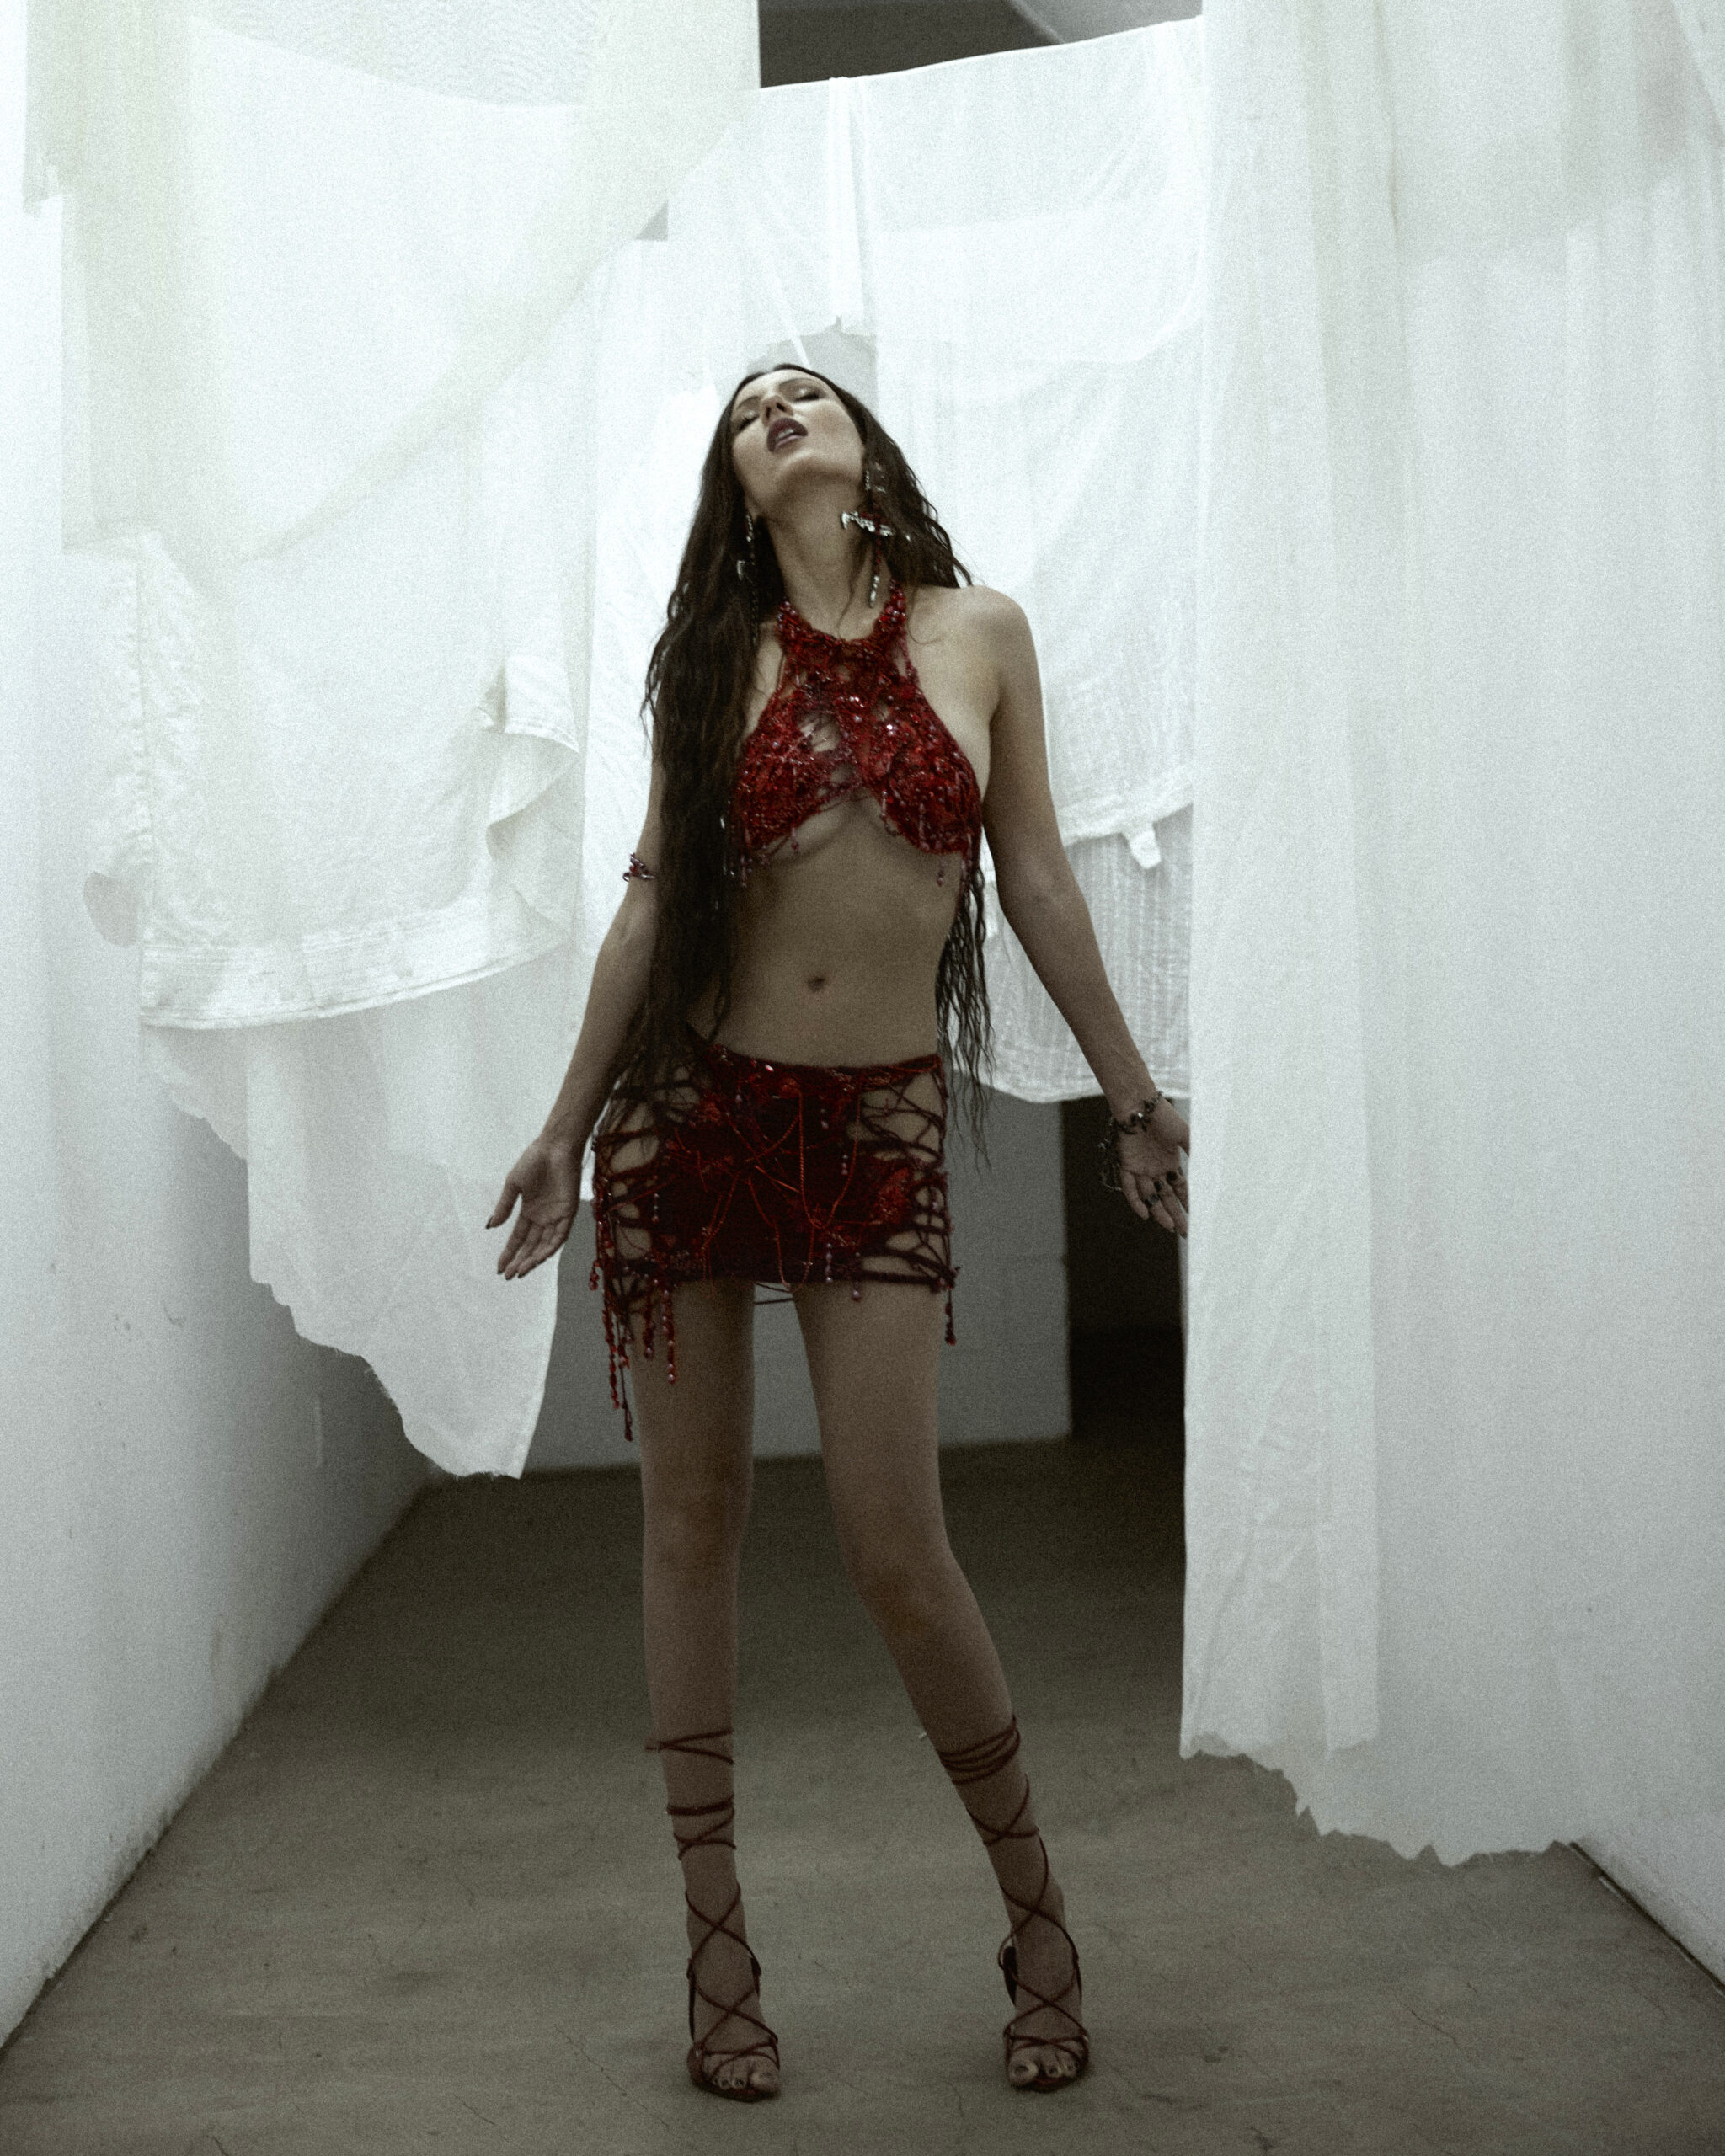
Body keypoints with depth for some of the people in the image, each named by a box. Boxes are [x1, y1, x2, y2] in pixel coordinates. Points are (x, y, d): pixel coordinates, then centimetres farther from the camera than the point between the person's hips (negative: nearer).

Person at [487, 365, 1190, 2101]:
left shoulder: (979, 635, 5)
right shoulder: (716, 656, 5)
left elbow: (1034, 881, 9)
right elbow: (652, 892, 5)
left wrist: (1131, 1091, 11)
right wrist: (567, 1125, 4)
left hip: (880, 1123, -1)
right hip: (691, 1106, 1)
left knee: (894, 1547, -5)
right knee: (691, 1520, 5)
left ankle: (1035, 1912, 17)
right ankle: (717, 1940, 18)